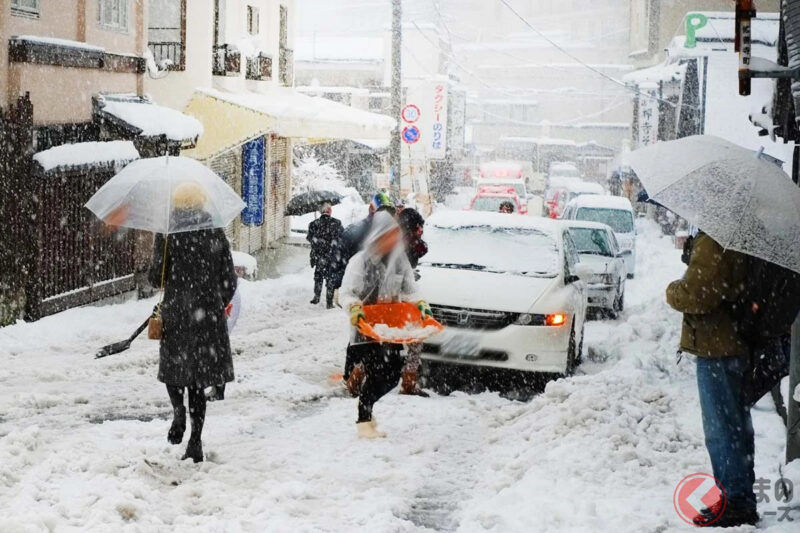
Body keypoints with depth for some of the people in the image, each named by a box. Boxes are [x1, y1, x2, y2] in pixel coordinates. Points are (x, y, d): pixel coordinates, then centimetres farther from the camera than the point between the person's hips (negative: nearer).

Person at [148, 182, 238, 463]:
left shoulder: (167, 234, -6)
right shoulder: (215, 234, 2)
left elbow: (156, 277, -6)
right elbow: (229, 281, 4)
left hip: (176, 313, -2)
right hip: (209, 315, 3)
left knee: (173, 366, 18)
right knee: (198, 379, 8)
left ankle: (179, 411, -6)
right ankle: (195, 442, 4)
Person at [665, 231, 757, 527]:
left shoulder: (712, 243, -21)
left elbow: (696, 295, -24)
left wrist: (673, 290, -6)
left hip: (716, 348, -10)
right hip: (737, 344, 10)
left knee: (721, 429, -4)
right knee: (737, 425, 17)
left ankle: (735, 502, -1)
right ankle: (742, 498, 26)